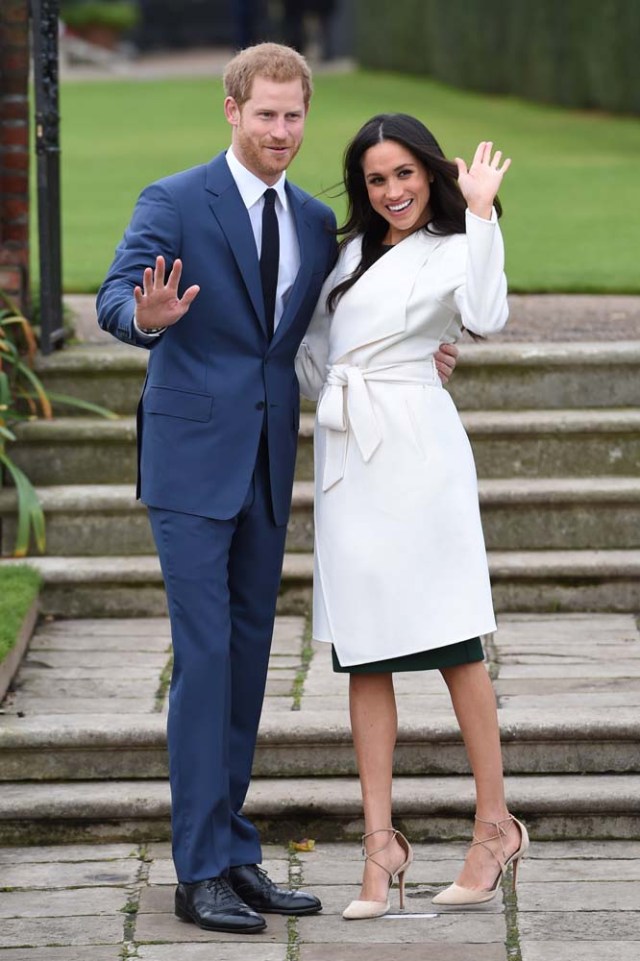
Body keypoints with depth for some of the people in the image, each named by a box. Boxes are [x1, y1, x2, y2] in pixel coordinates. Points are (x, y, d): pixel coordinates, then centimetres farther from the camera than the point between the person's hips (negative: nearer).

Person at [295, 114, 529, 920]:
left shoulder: (451, 251, 0)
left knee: (451, 640, -3)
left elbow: (485, 318, -21)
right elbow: (313, 339, 29)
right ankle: (380, 842, 3)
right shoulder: (352, 249, 18)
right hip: (344, 453, 6)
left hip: (415, 446, -6)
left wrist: (481, 212, -18)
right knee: (363, 655, 3)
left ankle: (496, 823, 5)